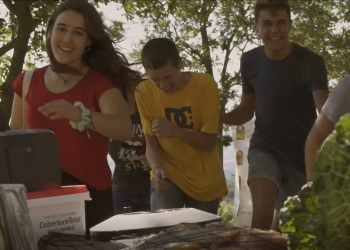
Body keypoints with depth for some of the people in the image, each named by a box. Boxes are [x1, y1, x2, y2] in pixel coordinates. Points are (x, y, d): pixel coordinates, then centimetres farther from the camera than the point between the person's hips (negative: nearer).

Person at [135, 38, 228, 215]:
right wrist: (157, 168, -29)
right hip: (167, 174, 0)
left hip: (205, 179, 0)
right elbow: (151, 143, -8)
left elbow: (209, 142, -15)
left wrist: (177, 131, -33)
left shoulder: (205, 84, -16)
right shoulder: (144, 92, -11)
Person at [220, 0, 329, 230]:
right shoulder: (250, 61, -5)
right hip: (265, 148, 1)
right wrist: (217, 117, -14)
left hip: (303, 153, -1)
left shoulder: (311, 62, -16)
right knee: (262, 212, -23)